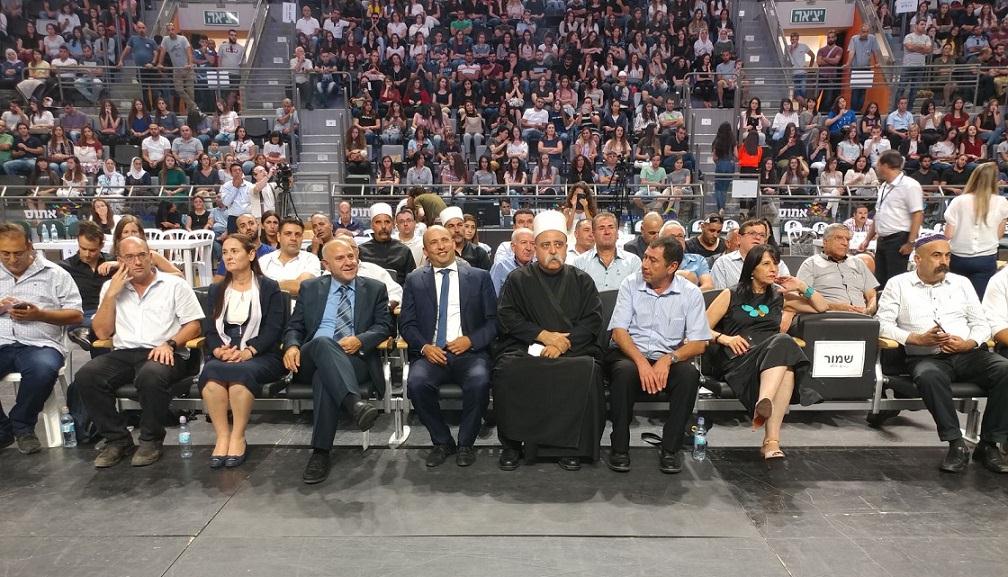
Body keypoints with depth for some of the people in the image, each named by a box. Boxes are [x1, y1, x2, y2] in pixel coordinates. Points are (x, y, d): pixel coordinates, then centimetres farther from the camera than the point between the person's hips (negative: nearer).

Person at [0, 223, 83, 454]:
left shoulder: (55, 274, 8)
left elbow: (76, 315, 3)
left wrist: (40, 314, -12)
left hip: (38, 345, -3)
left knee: (43, 369, -36)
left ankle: (22, 425, -7)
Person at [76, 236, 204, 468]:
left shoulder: (175, 284, 7)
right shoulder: (111, 287, 17)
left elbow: (194, 325, 3)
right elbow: (102, 333, 9)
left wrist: (170, 344, -15)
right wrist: (111, 294, 0)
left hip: (162, 353, -4)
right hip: (123, 353, 4)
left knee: (151, 376, -36)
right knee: (86, 376, -24)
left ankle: (151, 439, -13)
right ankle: (117, 438, -7)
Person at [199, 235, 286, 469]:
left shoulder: (269, 288, 9)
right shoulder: (215, 290, 22)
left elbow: (273, 328, -2)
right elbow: (208, 328, 11)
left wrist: (249, 351, -18)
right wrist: (218, 350, -11)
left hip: (260, 356, -3)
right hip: (222, 355, 3)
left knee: (242, 370, -36)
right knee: (211, 371, -32)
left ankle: (238, 438, -26)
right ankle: (222, 436, -27)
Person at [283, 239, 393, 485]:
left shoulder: (375, 289, 15)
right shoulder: (310, 288, 19)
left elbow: (384, 326, 6)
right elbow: (294, 327, 15)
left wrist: (360, 340, -15)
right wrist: (292, 346, -9)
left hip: (355, 360, -1)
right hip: (311, 358, 1)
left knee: (323, 377, -35)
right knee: (322, 342, -36)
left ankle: (320, 453, -31)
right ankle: (355, 402, -56)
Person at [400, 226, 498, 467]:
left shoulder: (479, 277, 11)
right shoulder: (414, 280, 14)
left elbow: (493, 320, 7)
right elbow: (406, 323, 9)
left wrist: (471, 340, -10)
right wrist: (424, 346, -10)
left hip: (469, 352, -1)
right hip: (430, 353, 1)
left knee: (479, 382, -32)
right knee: (416, 383, -29)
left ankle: (466, 443, -5)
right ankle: (442, 442, -3)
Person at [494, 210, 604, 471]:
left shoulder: (582, 281, 16)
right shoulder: (518, 279, 14)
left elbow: (592, 321, 5)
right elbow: (506, 318, 3)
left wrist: (562, 343, -11)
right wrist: (543, 335, -10)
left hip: (573, 350, 1)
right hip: (525, 349, 0)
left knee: (587, 372, -31)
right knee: (507, 371, -31)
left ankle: (570, 446, -13)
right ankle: (512, 444, -12)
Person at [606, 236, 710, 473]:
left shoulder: (691, 293, 0)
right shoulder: (630, 285, 0)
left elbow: (698, 344, -4)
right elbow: (619, 332, -6)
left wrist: (668, 359, -22)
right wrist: (641, 362, -23)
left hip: (669, 358, 1)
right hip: (629, 353, -1)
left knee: (689, 374, -30)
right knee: (625, 371, -34)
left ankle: (671, 448, -16)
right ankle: (619, 447, -18)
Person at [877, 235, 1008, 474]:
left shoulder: (961, 283, 19)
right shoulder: (898, 284, 8)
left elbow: (982, 324, 16)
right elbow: (882, 323, -2)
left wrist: (967, 343, -6)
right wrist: (918, 339, -14)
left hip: (967, 354, 4)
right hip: (925, 357, -4)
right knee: (929, 376, -37)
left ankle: (988, 444, -15)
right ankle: (956, 444, -25)